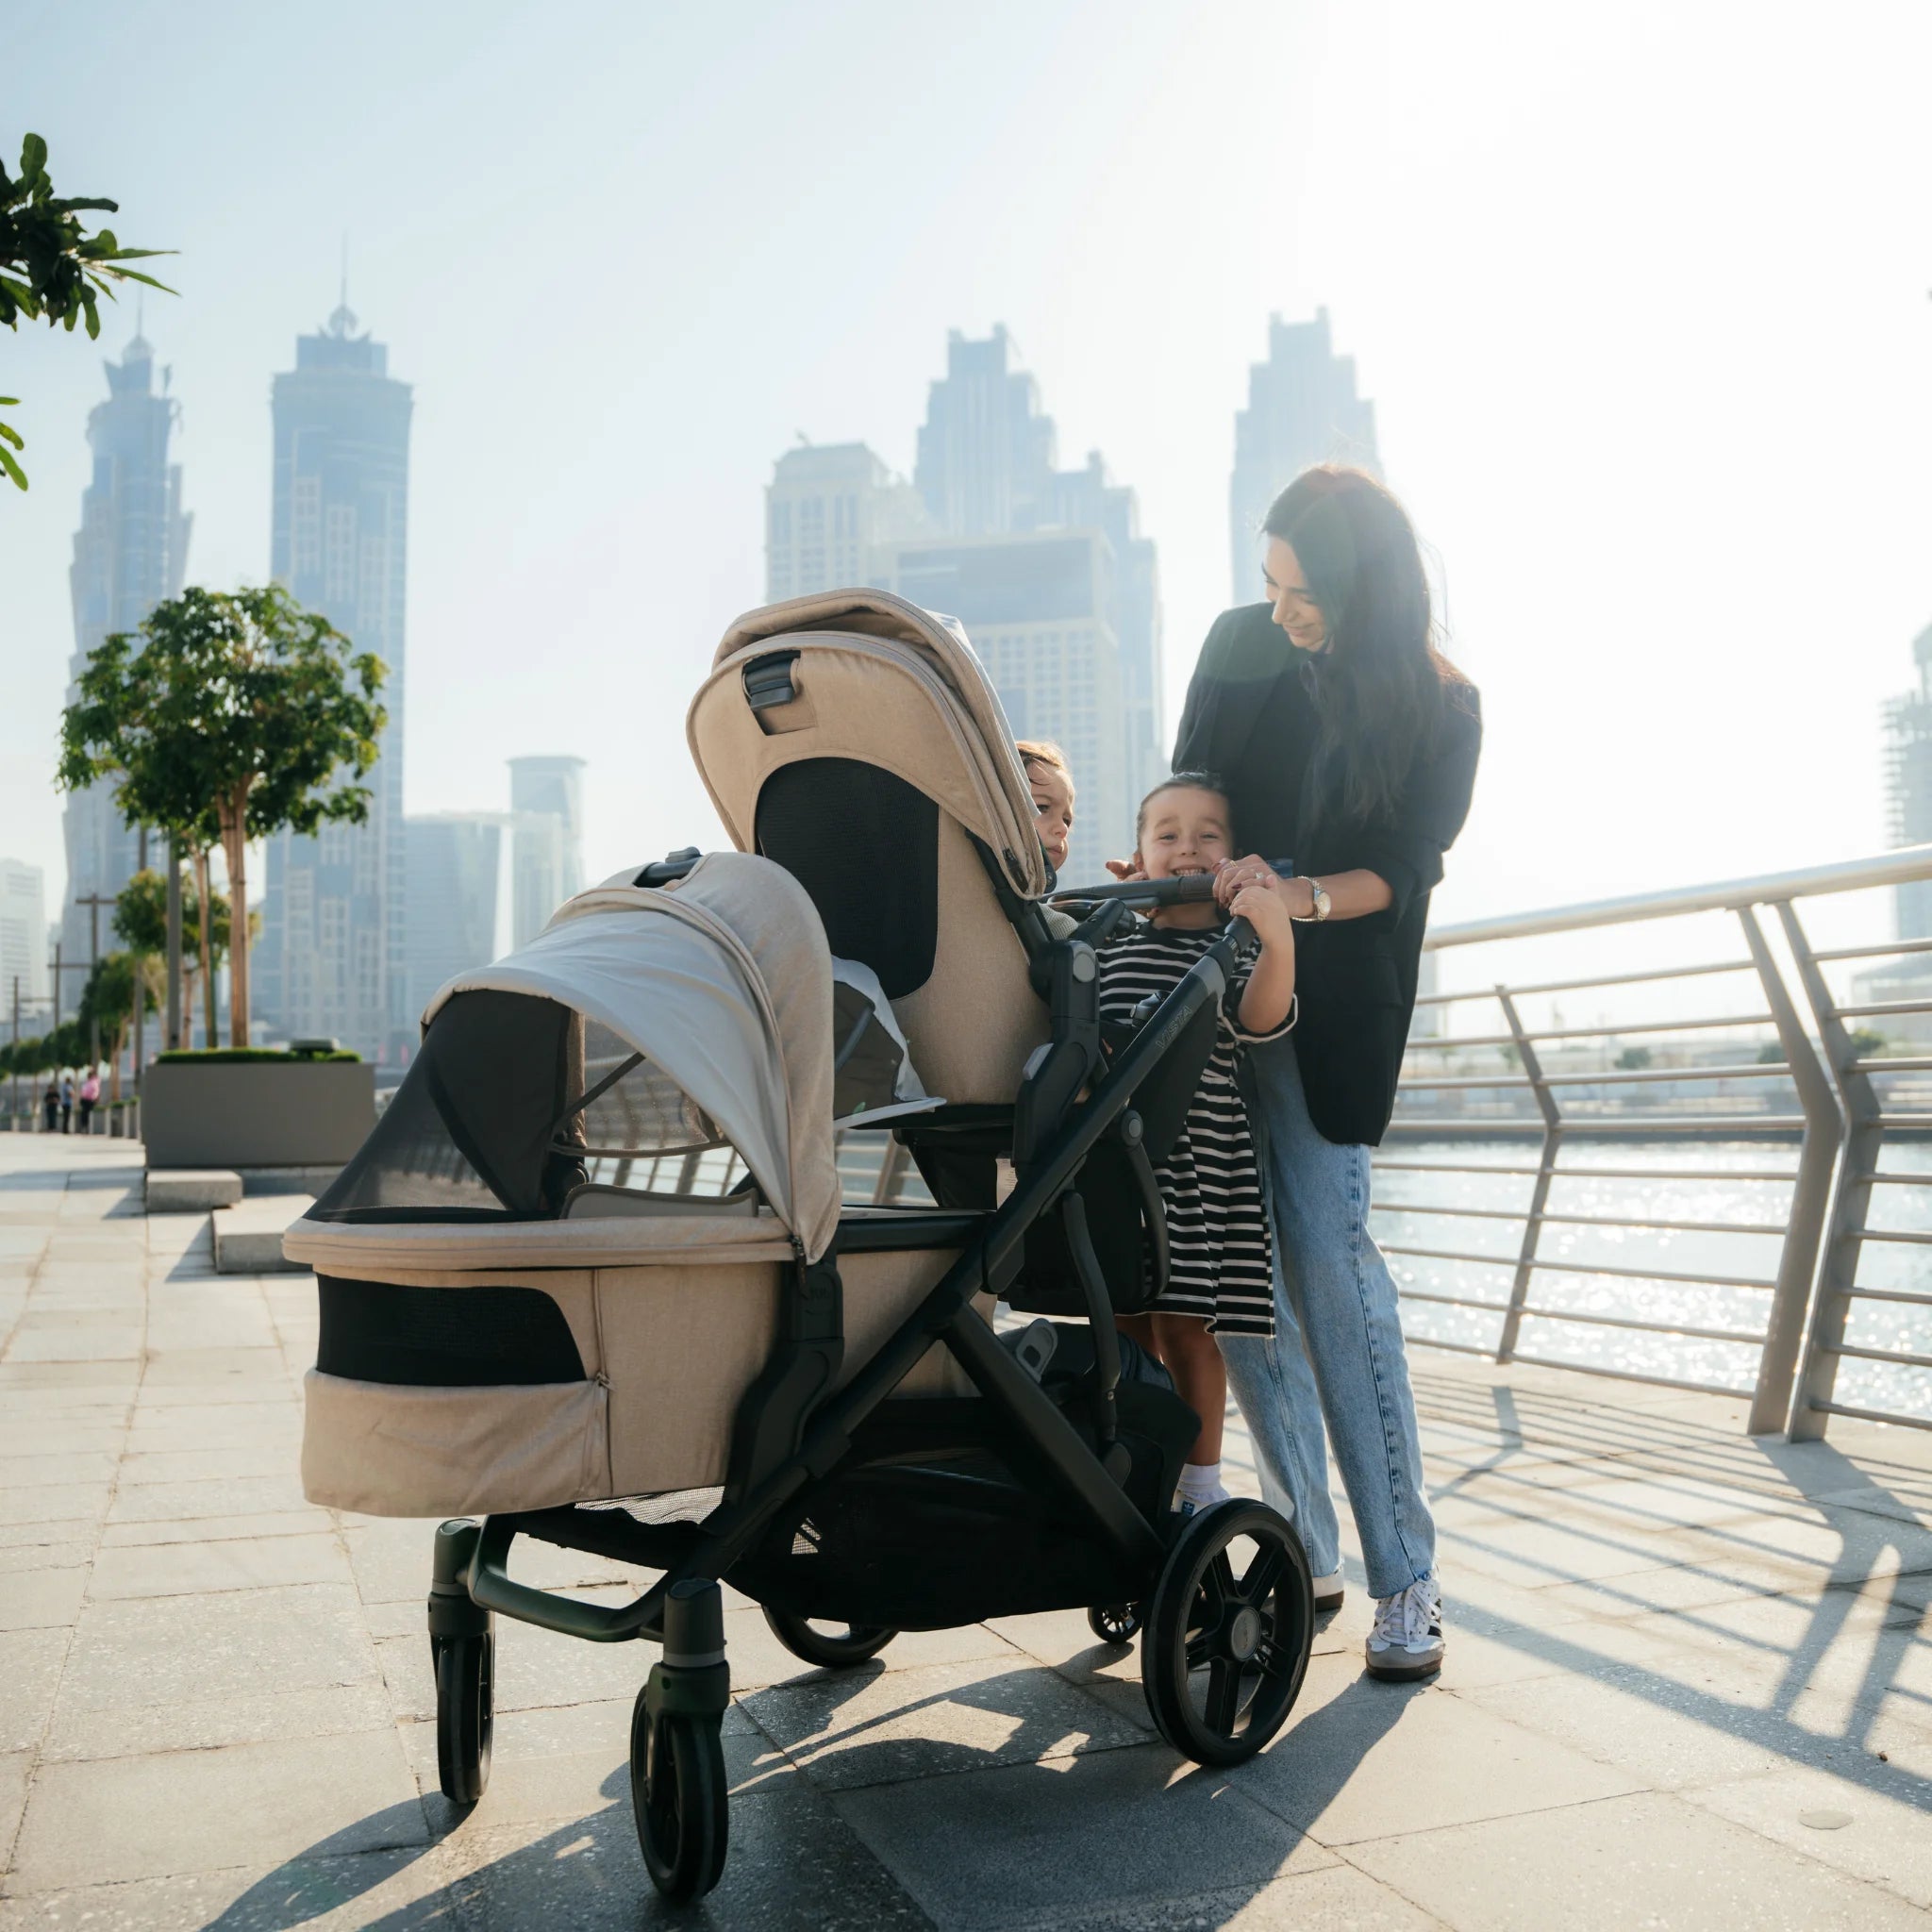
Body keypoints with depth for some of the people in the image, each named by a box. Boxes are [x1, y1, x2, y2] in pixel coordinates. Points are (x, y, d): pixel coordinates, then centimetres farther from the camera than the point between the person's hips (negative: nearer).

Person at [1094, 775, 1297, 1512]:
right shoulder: (1111, 945, 14)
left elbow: (1260, 1019, -18)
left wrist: (1278, 938, -33)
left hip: (1199, 1161, -4)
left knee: (1185, 1328, 0)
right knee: (1126, 1327, 10)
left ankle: (1200, 1484, 16)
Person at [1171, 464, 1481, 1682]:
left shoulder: (1441, 708, -1)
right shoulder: (1240, 643, 7)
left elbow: (1403, 869, -6)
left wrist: (1302, 894, -23)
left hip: (1327, 1007, -3)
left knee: (1327, 1250, -13)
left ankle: (1406, 1574, -4)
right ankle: (1306, 1551, 12)